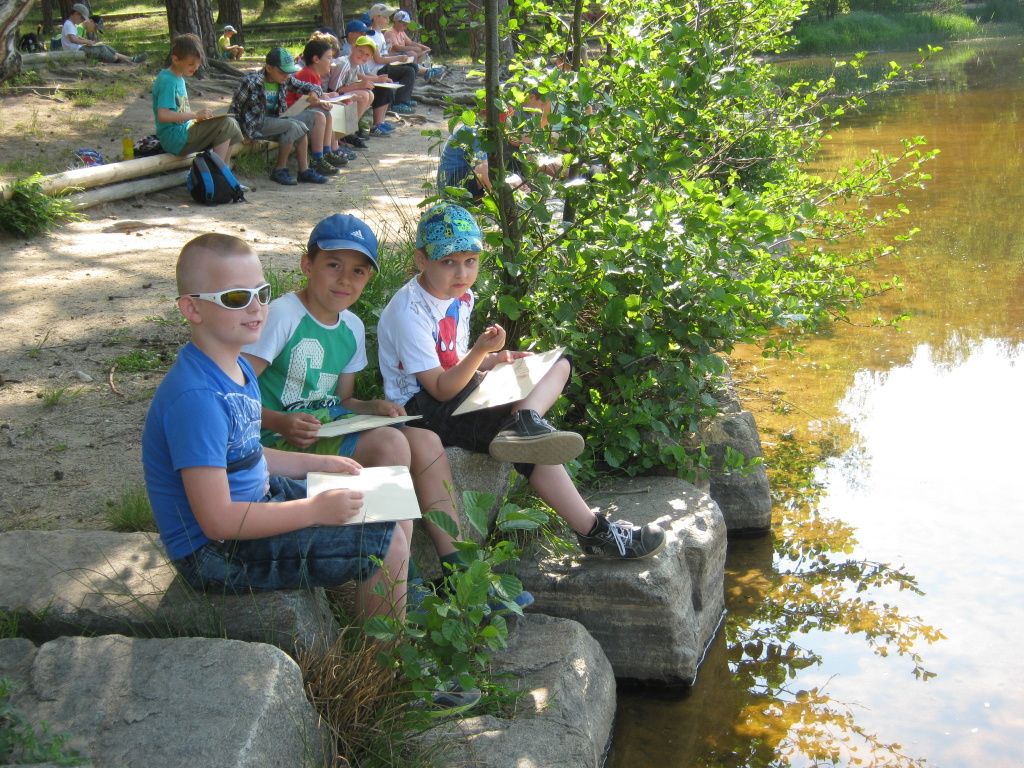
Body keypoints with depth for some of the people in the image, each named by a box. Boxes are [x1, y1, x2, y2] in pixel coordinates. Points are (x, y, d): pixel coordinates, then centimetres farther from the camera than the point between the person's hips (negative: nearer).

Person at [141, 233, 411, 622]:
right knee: (386, 545, -13)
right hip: (216, 551, -10)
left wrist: (317, 464, 8)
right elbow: (217, 520, -28)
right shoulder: (197, 398, -27)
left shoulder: (238, 369, 5)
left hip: (257, 501, 10)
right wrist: (315, 510, -23)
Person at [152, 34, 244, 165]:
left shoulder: (178, 78, 13)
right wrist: (195, 115, -24)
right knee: (226, 124, -17)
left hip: (184, 129, 10)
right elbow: (163, 115, -26)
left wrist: (198, 116, 3)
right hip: (174, 138, -10)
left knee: (231, 125, 7)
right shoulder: (167, 81, -16)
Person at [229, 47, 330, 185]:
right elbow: (235, 108, -10)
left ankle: (304, 170, -10)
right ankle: (280, 170, -13)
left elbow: (308, 87, 7)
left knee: (301, 127, -14)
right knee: (293, 126, -23)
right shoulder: (250, 82, -17)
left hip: (272, 121, 7)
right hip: (255, 124, -7)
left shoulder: (285, 80, 0)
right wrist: (243, 132, -12)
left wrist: (314, 93, -18)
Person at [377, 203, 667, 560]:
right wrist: (481, 351, -35)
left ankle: (524, 422, -34)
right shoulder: (409, 312, -20)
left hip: (459, 392, 10)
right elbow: (440, 389, -23)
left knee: (559, 364, -1)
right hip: (421, 408, -10)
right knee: (534, 446, -28)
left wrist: (496, 360, 0)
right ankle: (593, 531, -24)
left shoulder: (460, 295, 9)